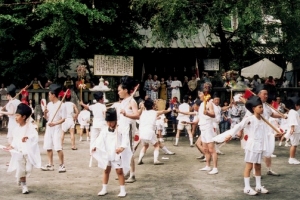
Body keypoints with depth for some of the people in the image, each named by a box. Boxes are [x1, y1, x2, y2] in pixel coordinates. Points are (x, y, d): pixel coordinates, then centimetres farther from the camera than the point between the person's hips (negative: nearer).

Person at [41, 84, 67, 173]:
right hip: (48, 128, 7)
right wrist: (45, 113, -5)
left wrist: (54, 123, -24)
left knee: (58, 147, -10)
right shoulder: (49, 104, 10)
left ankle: (62, 165, 0)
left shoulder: (61, 105, -10)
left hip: (56, 128, -7)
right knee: (48, 147, 9)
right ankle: (50, 165, 18)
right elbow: (47, 118, 15)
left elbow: (63, 119, -12)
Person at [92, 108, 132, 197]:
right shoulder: (104, 131, 3)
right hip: (107, 154, 5)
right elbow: (100, 139, 1)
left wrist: (122, 147, -35)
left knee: (119, 171, -3)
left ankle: (122, 190, 5)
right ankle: (104, 189, 25)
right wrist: (95, 146, -14)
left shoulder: (120, 130, -11)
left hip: (117, 154, -5)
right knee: (106, 170, 14)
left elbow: (125, 139, -20)